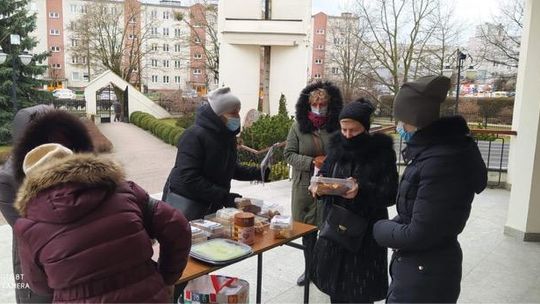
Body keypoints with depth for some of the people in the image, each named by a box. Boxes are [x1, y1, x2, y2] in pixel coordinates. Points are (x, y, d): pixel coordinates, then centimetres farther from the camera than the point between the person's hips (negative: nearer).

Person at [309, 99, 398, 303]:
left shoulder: (382, 152, -10)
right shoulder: (337, 147, 2)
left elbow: (390, 194, -12)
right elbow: (324, 174, 8)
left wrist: (362, 190, -30)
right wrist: (318, 185, -15)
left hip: (367, 229, -4)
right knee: (334, 281, 14)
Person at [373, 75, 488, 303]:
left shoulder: (440, 161, -28)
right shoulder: (435, 148, 3)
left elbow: (419, 235, -25)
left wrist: (380, 229, -9)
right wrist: (392, 226, -3)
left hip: (425, 277, -9)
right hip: (416, 266, 9)